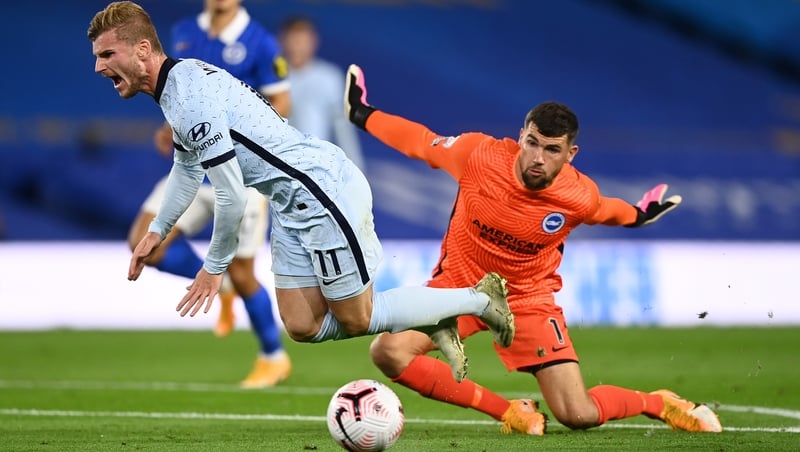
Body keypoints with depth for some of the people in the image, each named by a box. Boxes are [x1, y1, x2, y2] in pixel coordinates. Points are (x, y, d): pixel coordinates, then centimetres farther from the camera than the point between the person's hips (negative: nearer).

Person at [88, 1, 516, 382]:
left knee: (355, 320, 1)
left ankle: (478, 298, 14)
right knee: (302, 326, 9)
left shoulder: (191, 98, -25)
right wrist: (156, 230, 28)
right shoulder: (180, 81, 8)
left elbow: (231, 196, -23)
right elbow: (187, 167, 28)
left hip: (327, 190, -10)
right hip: (293, 205, 10)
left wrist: (214, 267, -10)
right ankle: (429, 323, 20)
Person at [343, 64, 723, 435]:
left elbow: (606, 210, 8)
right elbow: (423, 142, -1)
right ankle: (509, 411, -11)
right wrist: (364, 116, 7)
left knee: (580, 416, -14)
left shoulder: (582, 199, -19)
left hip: (528, 300, -1)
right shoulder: (479, 154, -22)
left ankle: (658, 403, 20)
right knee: (388, 351, -25)